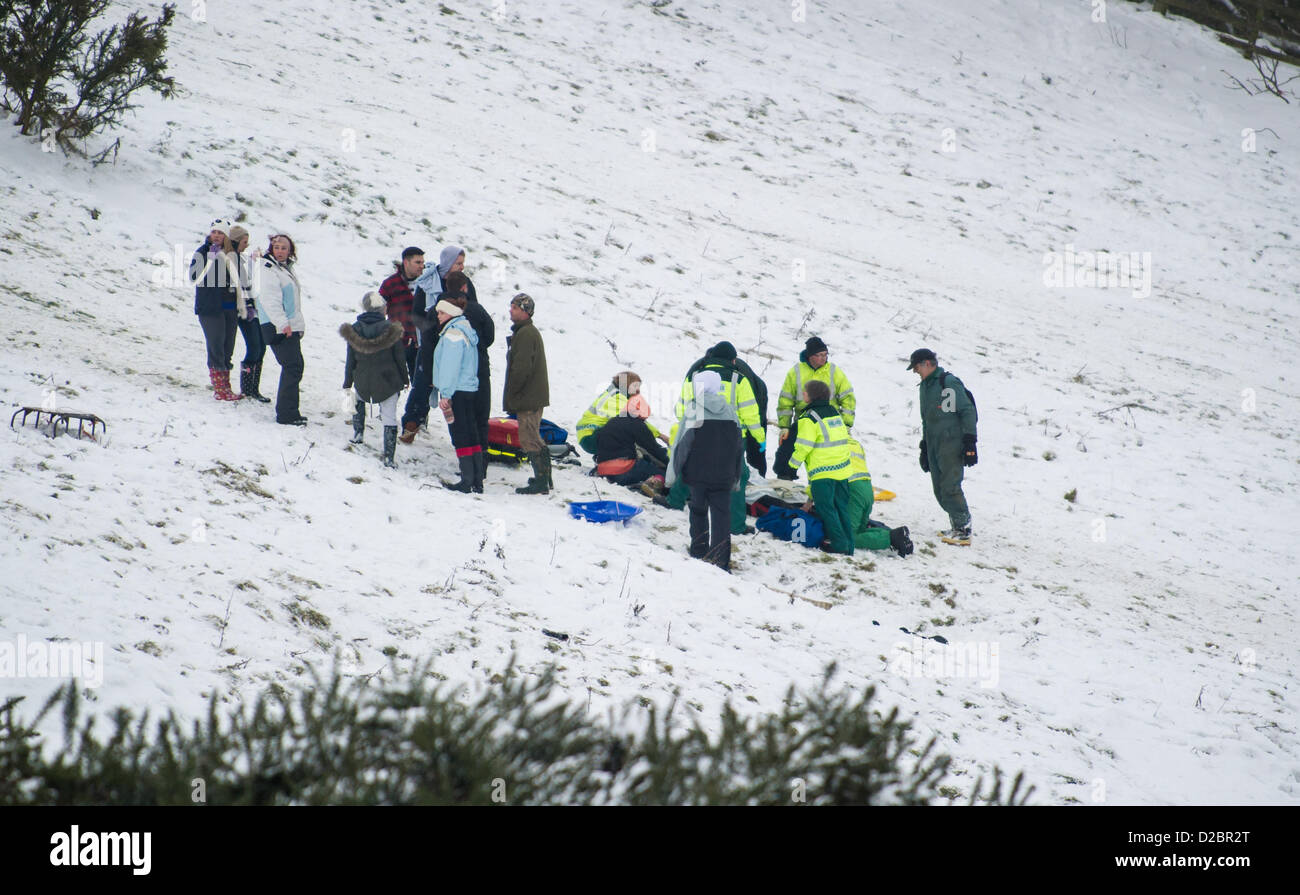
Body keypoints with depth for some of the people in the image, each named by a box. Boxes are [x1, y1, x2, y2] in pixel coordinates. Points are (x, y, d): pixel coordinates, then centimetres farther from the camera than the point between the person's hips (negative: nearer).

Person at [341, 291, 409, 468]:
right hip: (388, 382, -2)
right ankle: (389, 457, -3)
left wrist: (347, 386, 9)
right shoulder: (390, 329, -11)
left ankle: (357, 433, 33)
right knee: (390, 417, 3)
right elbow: (400, 358, -4)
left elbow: (350, 361, 1)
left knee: (359, 400, 35)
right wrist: (405, 379, 11)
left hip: (362, 382, 2)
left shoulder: (354, 330, -6)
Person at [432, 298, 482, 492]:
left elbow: (450, 367, -19)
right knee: (472, 436, 10)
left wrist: (445, 394, -19)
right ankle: (477, 481, 11)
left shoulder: (453, 334, -14)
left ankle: (467, 482, -9)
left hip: (456, 393, -10)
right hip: (469, 390, 10)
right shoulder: (467, 332, 16)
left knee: (461, 438, -8)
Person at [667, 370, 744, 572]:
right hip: (723, 477, 2)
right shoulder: (729, 410, 5)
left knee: (698, 512, 15)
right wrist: (736, 478, 20)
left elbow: (682, 443, -10)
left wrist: (673, 473, -2)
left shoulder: (693, 410, -8)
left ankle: (699, 554, 19)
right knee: (721, 517, 1)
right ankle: (721, 562, -5)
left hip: (698, 474, -2)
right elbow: (739, 447, 11)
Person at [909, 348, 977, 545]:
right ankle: (957, 525, 11)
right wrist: (924, 446, 24)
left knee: (950, 486, -13)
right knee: (939, 489, 4)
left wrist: (969, 442, -16)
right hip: (934, 445, 9)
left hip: (952, 444, -9)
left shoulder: (949, 383, -10)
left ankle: (963, 530, -10)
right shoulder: (925, 386, 18)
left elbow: (968, 411, -12)